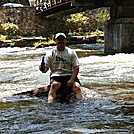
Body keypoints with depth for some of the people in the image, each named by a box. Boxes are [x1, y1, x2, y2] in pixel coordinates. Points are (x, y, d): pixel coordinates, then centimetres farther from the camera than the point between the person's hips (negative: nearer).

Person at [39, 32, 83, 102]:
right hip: (56, 76, -1)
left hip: (69, 75, 2)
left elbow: (76, 67, 4)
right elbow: (46, 68, 6)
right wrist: (43, 69, -20)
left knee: (77, 86, -27)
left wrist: (72, 79, -12)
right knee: (54, 85, -34)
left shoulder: (71, 52, 10)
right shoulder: (51, 53, 8)